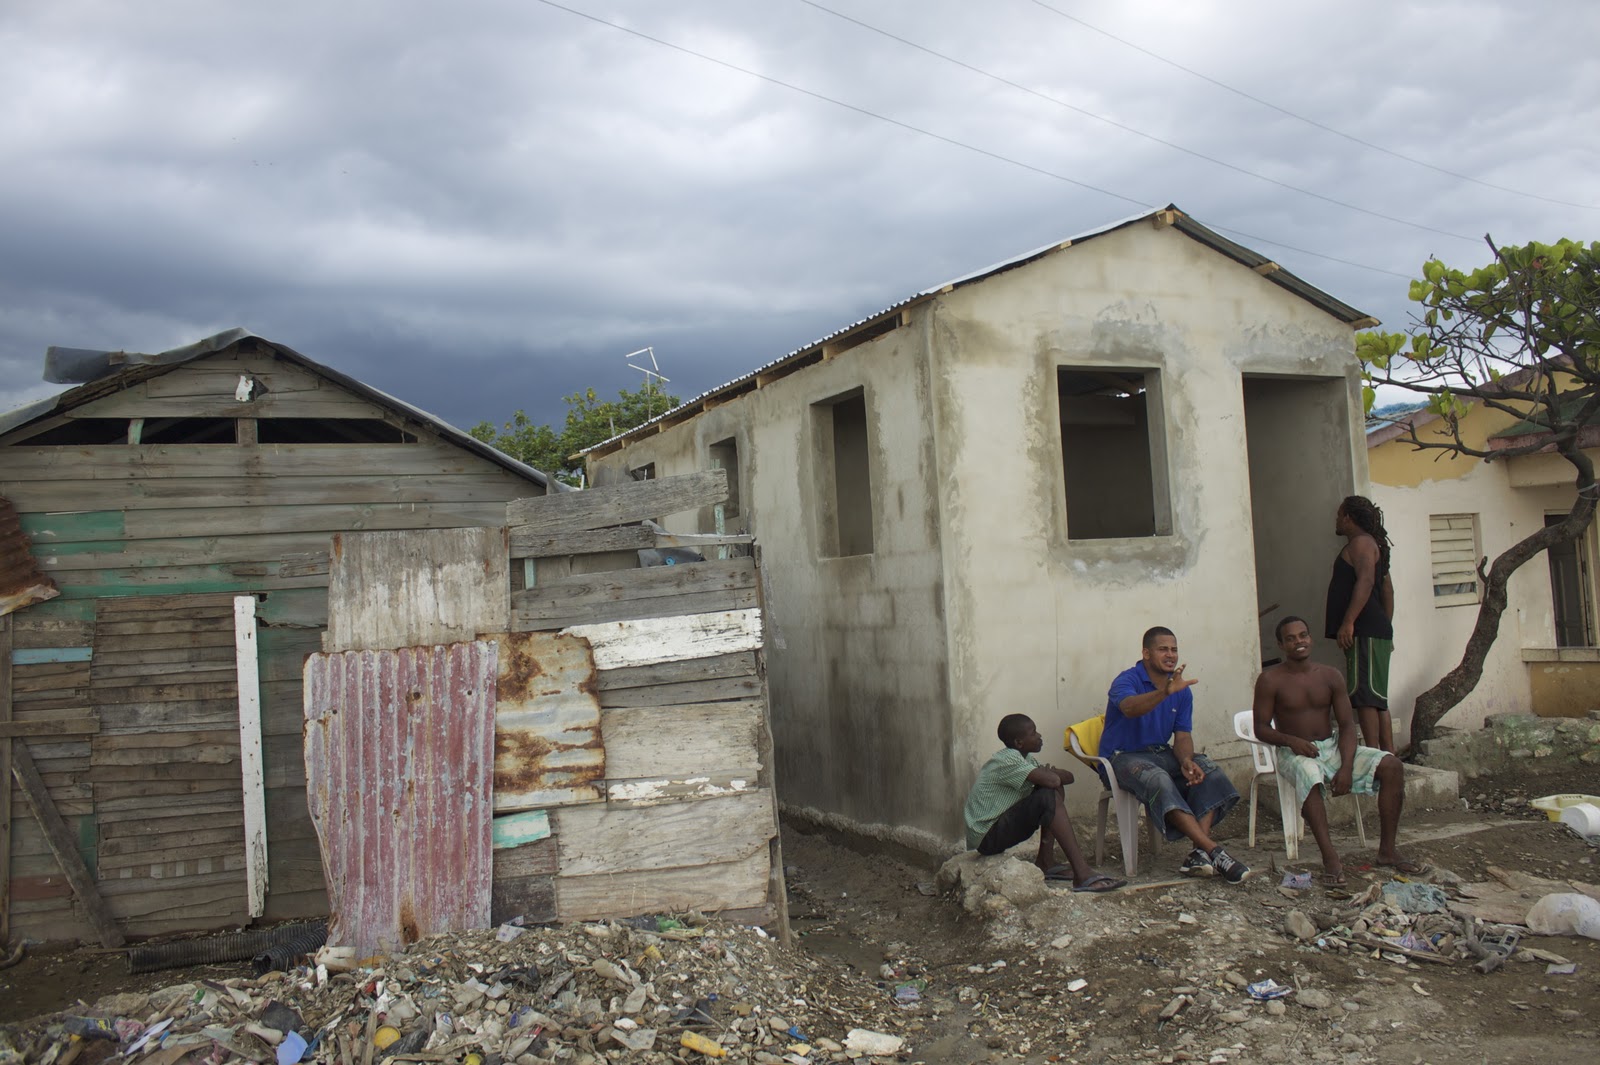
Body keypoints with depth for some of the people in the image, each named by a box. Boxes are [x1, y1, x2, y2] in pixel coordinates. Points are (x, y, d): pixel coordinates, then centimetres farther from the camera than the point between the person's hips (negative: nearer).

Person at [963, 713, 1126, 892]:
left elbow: (1068, 777, 8)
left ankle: (1045, 863, 4)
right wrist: (1049, 774, -8)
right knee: (1049, 797, -24)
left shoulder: (1024, 758, 10)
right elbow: (1051, 780, -31)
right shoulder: (1008, 760, -20)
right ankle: (1082, 874, -29)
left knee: (1054, 789, 6)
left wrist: (1047, 773, -12)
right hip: (986, 837, -10)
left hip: (1001, 826, 10)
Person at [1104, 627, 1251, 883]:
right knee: (1159, 780, -35)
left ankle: (1200, 852, -28)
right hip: (1123, 756, -6)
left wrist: (1186, 761, -21)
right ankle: (1214, 851, -37)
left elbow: (1182, 736, 2)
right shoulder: (1127, 680, -12)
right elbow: (1129, 708, -36)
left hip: (1162, 754, 6)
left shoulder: (1182, 690, 7)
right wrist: (1164, 692, -53)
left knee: (1208, 770, -19)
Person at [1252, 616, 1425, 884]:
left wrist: (1346, 767, -16)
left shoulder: (1330, 676, 5)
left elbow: (1347, 724, 0)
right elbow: (1261, 729, -4)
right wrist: (1291, 740, -25)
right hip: (1295, 753, -5)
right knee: (1310, 777, -40)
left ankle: (1387, 850, -10)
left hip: (1331, 748, 5)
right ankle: (1330, 858, -42)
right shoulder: (1270, 680, -5)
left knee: (1391, 766, -16)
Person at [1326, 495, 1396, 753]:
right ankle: (1388, 757, 11)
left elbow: (1365, 580, -22)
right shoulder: (1373, 545, 24)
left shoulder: (1360, 543, -7)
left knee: (1365, 695, -13)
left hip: (1364, 632, -11)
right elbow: (1387, 590, 26)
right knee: (1377, 697, 10)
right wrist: (1386, 628, 26)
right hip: (1374, 632, 11)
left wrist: (1348, 622, -27)